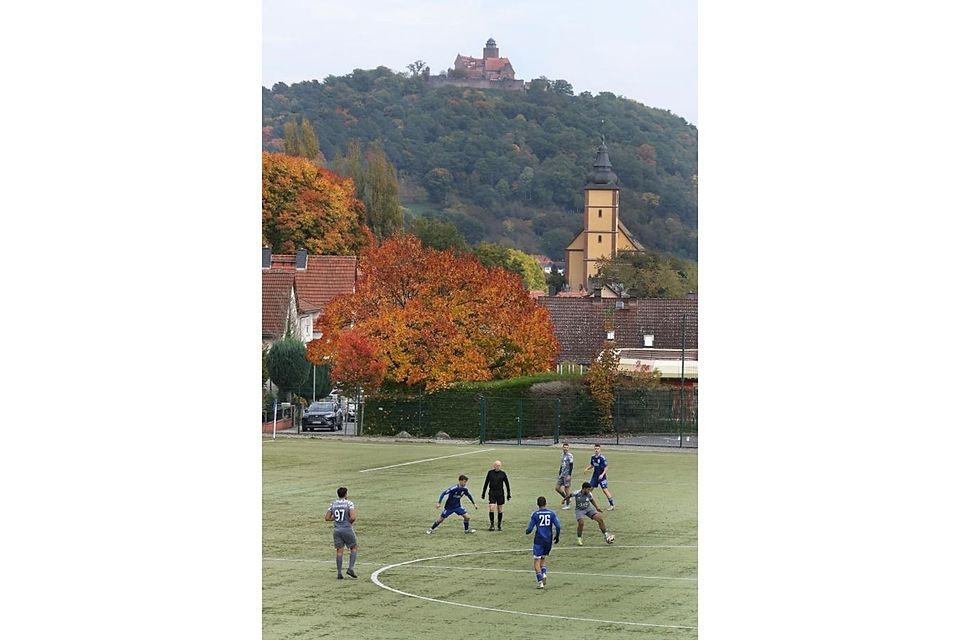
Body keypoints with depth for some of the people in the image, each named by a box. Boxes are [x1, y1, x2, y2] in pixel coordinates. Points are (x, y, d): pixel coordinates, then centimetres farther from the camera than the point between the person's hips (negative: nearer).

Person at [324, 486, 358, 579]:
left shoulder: (333, 504, 3)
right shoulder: (349, 504, -10)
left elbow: (327, 518, 5)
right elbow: (353, 517, -20)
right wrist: (350, 521, 0)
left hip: (337, 530, 4)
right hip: (347, 530, -4)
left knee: (339, 551, 7)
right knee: (354, 548, 12)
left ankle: (339, 573, 4)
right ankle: (350, 568, 0)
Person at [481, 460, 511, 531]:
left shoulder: (503, 473, 1)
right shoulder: (490, 472, 1)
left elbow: (507, 483, 9)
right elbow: (486, 483, 9)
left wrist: (508, 494, 7)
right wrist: (483, 493, 11)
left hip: (500, 493, 1)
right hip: (492, 493, -1)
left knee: (500, 509, 5)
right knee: (491, 507, -15)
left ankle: (499, 526, 15)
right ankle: (491, 524, -8)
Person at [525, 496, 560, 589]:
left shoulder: (535, 514, -4)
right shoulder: (551, 513, 1)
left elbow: (530, 528, -4)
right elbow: (558, 526, -6)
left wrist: (527, 532, 19)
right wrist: (557, 536, 10)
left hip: (539, 539, -3)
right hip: (549, 540, 3)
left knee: (537, 561, 0)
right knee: (543, 558, 22)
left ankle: (540, 581, -12)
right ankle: (544, 573, -3)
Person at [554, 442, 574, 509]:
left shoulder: (570, 456, -10)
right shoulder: (562, 455, 14)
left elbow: (571, 466, -14)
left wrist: (569, 475, -20)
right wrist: (559, 474, 21)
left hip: (567, 475, -8)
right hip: (562, 474, 8)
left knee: (566, 488, -3)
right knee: (557, 488, 5)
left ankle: (567, 504, 7)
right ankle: (566, 498, 22)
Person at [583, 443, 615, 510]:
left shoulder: (602, 458, -16)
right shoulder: (593, 457, 4)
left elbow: (606, 467, -14)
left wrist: (602, 474, -25)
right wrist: (587, 469, -1)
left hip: (601, 477, -6)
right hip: (595, 476, 6)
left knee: (605, 490, -8)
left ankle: (612, 505, -2)